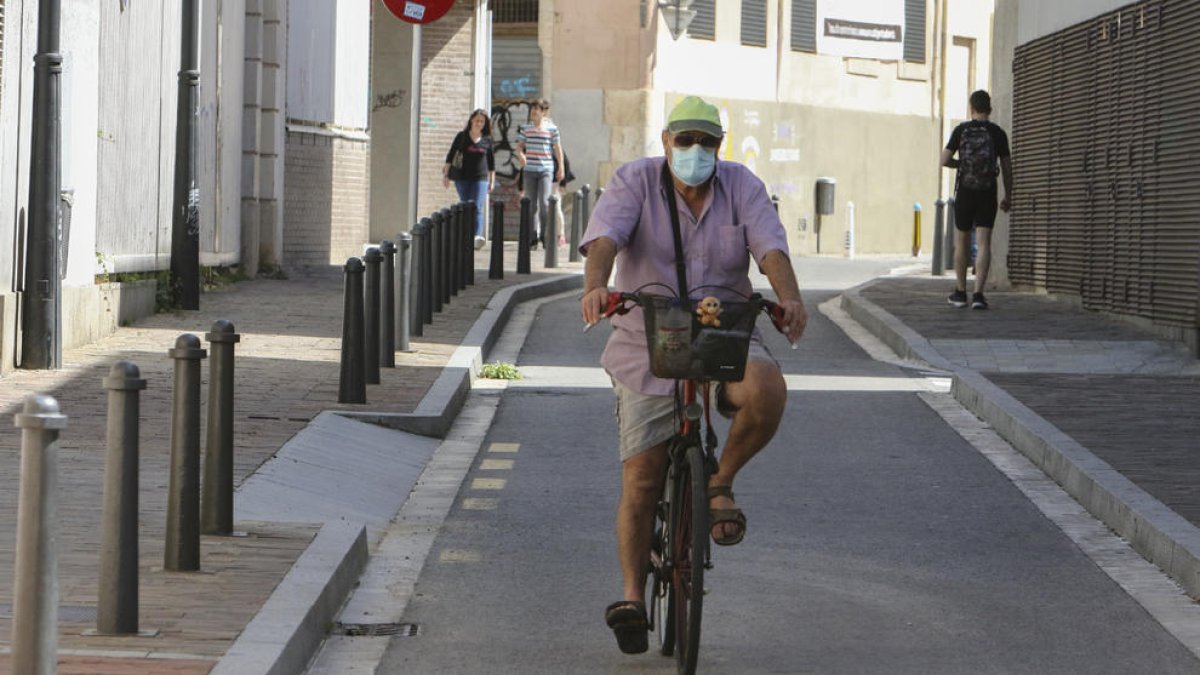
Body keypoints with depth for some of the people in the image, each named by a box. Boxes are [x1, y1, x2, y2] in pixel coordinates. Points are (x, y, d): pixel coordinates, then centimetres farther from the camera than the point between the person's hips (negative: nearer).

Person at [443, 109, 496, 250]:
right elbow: (450, 156, 6)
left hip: (480, 178, -1)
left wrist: (492, 180, 13)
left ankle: (477, 237, -24)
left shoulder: (487, 140, 6)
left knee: (477, 208, -13)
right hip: (462, 177, 1)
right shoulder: (461, 136, 4)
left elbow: (491, 161, 13)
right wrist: (445, 174, 1)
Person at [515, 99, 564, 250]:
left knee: (544, 202, -14)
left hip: (546, 170, -3)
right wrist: (520, 154, -14)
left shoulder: (551, 129, 2)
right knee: (532, 204, 3)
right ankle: (533, 236, 8)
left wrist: (560, 168, 8)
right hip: (529, 170, 3)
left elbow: (557, 148, 7)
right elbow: (519, 145, 9)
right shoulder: (525, 129, 8)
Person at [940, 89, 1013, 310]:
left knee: (961, 242, 15)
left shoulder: (961, 130, -3)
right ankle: (978, 294, -16)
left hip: (965, 192, 0)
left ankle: (960, 292, 20)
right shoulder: (998, 133, -1)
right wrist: (1008, 196, 13)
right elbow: (1007, 168, 2)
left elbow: (944, 160, -7)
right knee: (983, 244, -4)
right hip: (988, 193, 0)